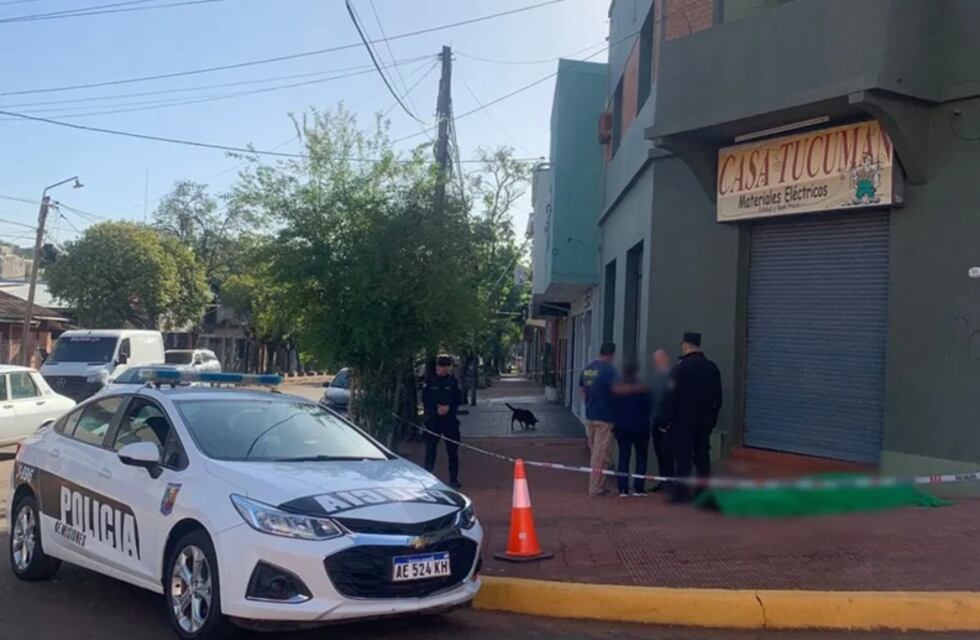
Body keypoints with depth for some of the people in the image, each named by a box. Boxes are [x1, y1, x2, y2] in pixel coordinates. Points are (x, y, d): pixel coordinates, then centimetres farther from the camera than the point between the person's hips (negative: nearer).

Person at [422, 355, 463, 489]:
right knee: (430, 450, -4)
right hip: (432, 420, 0)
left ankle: (454, 480, 15)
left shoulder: (454, 382, 3)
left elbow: (458, 400, 3)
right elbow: (425, 400, 1)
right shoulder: (430, 382, 3)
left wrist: (448, 407, -15)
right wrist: (437, 409, -13)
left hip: (450, 420, 0)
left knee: (453, 451, 5)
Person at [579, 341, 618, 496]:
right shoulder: (609, 369, -15)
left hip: (590, 416, 7)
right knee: (600, 454, -1)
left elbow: (581, 389, 15)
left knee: (594, 452, 16)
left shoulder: (587, 368, 8)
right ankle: (596, 488, 3)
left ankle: (597, 485, 24)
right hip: (604, 418, -7)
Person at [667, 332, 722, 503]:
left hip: (684, 419, -5)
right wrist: (712, 418, 15)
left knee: (683, 456, -2)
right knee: (702, 456, 10)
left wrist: (669, 418, -9)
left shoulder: (682, 366, -10)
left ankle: (682, 493, -3)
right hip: (705, 419, 6)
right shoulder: (712, 367, 8)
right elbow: (718, 398, 11)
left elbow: (674, 395, -13)